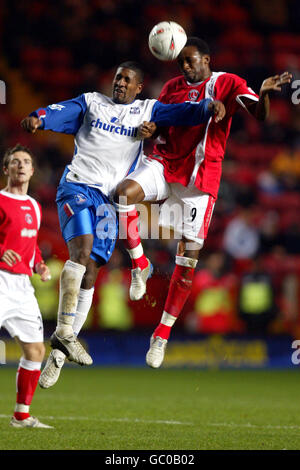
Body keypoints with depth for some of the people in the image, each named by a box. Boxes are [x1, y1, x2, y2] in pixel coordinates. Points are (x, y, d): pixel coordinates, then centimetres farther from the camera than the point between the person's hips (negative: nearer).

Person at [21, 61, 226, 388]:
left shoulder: (146, 110, 17)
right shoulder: (91, 102, 13)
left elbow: (182, 113, 5)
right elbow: (62, 112, -3)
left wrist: (208, 106, -16)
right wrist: (38, 118, -25)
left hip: (109, 199, 2)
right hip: (77, 186, -2)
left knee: (90, 271, -1)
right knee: (82, 247, -25)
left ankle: (58, 355, 3)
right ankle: (64, 331, -24)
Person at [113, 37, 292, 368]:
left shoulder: (228, 84, 0)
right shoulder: (172, 87, 12)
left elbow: (260, 115, -12)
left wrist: (265, 94, -35)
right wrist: (149, 128, -5)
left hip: (200, 177, -3)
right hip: (164, 163, 3)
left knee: (188, 260, -4)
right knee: (125, 191, -30)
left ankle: (162, 335, 6)